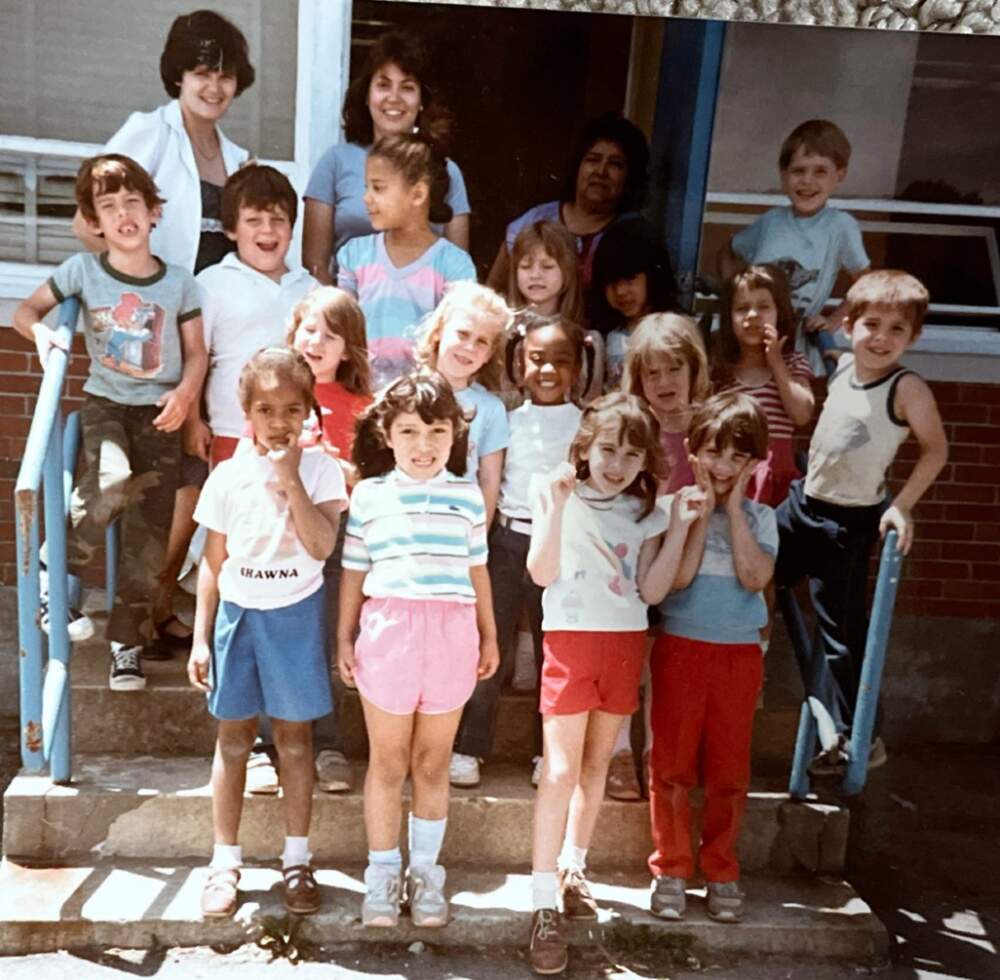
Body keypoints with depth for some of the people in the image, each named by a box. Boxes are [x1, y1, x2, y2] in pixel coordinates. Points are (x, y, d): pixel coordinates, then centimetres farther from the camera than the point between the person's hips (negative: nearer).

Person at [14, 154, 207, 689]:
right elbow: (26, 309, 8)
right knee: (112, 480, -34)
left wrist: (186, 392, -13)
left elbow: (196, 352, 7)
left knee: (147, 536, 0)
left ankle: (128, 641, 17)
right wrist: (40, 331, -16)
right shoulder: (83, 269, -1)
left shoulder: (178, 281, 2)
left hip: (158, 413, 2)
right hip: (105, 402, -1)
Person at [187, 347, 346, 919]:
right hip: (237, 612, 2)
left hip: (296, 614, -2)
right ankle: (226, 863, 22)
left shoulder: (320, 469, -5)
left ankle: (297, 861, 23)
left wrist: (290, 480, -22)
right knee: (234, 738, 9)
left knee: (295, 738, 8)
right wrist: (201, 637, 4)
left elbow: (322, 545, -19)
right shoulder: (229, 476, 0)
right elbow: (214, 562, 5)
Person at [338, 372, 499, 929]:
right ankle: (383, 873, 25)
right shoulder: (370, 495, 2)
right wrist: (344, 637, 5)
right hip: (387, 630, -1)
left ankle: (425, 872, 26)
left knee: (433, 763, 11)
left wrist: (489, 635, 12)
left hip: (451, 633, 1)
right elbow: (354, 571, 6)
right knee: (388, 763, 9)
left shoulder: (467, 496, 5)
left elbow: (477, 569, 11)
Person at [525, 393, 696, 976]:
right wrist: (556, 504, -22)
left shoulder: (645, 512, 7)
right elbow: (541, 573, -14)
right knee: (560, 772, -7)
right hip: (571, 640, -4)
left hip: (625, 643, 4)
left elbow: (652, 590, -1)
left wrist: (679, 527, -6)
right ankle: (545, 906, -2)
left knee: (597, 765, 14)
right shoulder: (560, 497, -4)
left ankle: (573, 870, 31)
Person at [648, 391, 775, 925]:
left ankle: (720, 871, 25)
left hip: (739, 652, 2)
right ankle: (671, 869, 20)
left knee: (728, 768, 9)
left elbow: (754, 577, -14)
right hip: (680, 646, -1)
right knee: (671, 762, 5)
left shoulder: (759, 517, 3)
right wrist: (702, 514, -12)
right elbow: (678, 577, -15)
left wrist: (733, 508, -11)